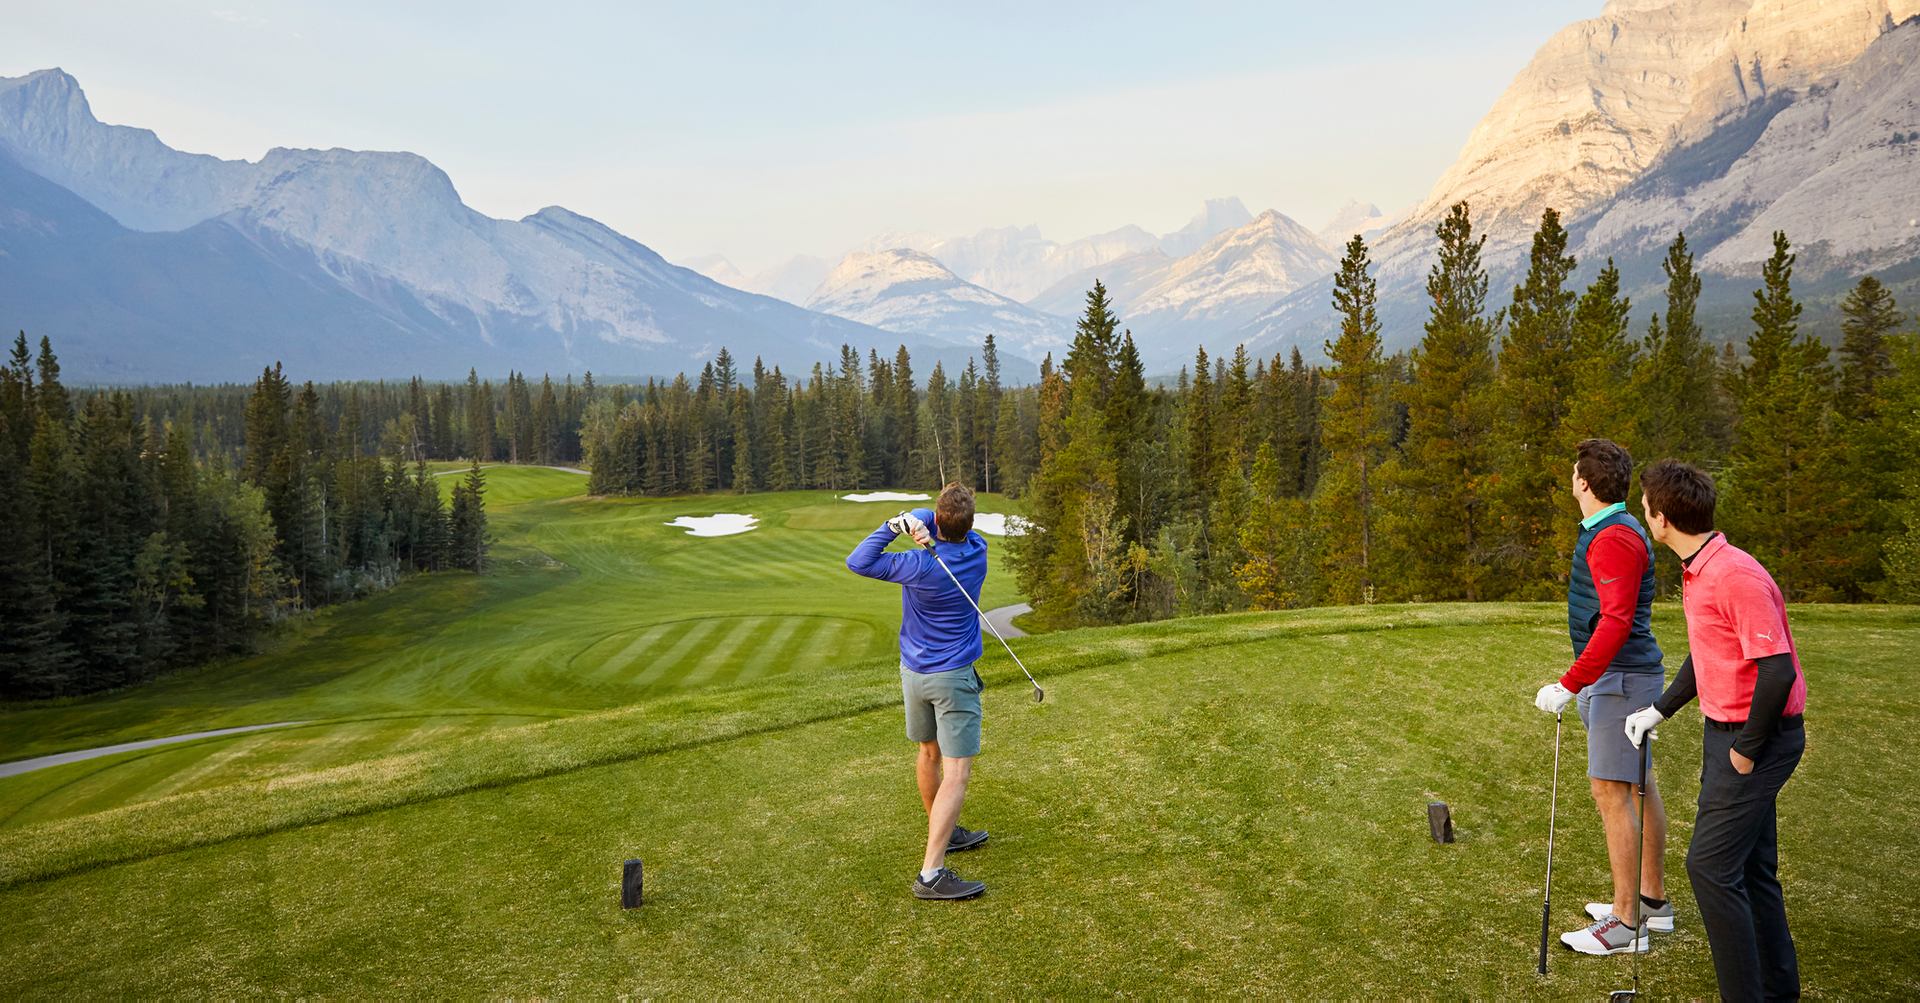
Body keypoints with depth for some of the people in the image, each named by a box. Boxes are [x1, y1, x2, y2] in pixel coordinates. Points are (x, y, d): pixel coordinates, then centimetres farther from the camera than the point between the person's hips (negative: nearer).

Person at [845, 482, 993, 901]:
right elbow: (954, 525, -2)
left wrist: (897, 524, -15)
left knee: (929, 754, 22)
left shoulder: (921, 567, -18)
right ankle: (931, 872, -14)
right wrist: (917, 519, -23)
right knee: (956, 774, -5)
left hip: (914, 673, 2)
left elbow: (856, 562, -9)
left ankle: (944, 833, 40)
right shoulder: (977, 551, -13)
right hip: (954, 678, -2)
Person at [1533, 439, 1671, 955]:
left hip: (1620, 678, -11)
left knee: (1612, 792, -8)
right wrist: (1581, 684, 22)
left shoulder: (1614, 538, -18)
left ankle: (1626, 922, -2)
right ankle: (1653, 900, 28)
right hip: (1622, 676, 11)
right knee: (1639, 786, 17)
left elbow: (1616, 622, -26)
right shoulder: (1610, 530, 15)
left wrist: (1569, 685, -26)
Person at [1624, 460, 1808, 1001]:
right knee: (1750, 868, 16)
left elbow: (1778, 671, -26)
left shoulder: (1737, 576, -23)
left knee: (1711, 864, -8)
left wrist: (1746, 750, -18)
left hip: (1759, 736, -10)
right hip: (1724, 731, 10)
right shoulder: (1696, 574, 9)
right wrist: (1659, 711, 19)